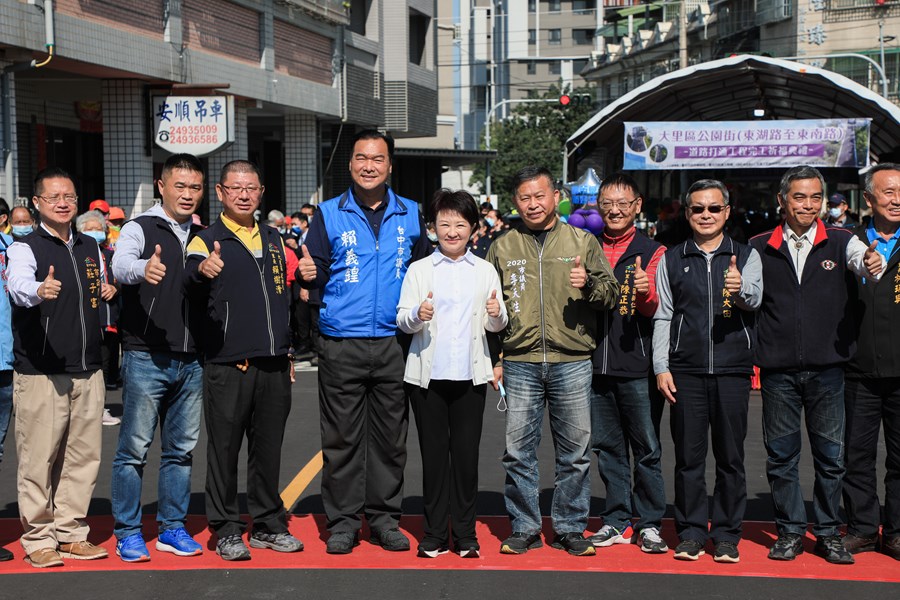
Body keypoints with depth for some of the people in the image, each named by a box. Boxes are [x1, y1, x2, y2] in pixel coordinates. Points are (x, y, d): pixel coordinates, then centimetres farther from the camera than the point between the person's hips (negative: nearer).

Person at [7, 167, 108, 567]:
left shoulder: (90, 248, 15)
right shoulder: (25, 247, -4)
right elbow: (18, 286, -27)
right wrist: (40, 290, -47)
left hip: (88, 371, 6)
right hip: (40, 373, -6)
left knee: (83, 457, 8)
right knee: (38, 459, -3)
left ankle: (71, 534, 19)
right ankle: (38, 539, 8)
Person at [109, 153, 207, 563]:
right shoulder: (140, 229, -3)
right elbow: (120, 266, -25)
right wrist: (144, 268, -45)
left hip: (191, 360, 5)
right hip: (146, 358, -5)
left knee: (181, 449, 11)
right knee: (134, 448, 0)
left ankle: (172, 528, 21)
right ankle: (127, 532, 10)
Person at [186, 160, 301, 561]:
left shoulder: (273, 239, 16)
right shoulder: (207, 240, -1)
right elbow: (191, 281, -22)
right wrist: (202, 270, -45)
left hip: (274, 365, 5)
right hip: (228, 365, -5)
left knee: (268, 448, 11)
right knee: (225, 448, 0)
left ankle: (268, 524, 21)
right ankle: (226, 531, 9)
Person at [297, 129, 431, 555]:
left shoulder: (410, 215, 10)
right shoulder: (329, 215, 4)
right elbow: (317, 271, 2)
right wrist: (309, 274, -19)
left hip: (394, 343, 2)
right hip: (341, 345, -2)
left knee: (390, 436, 8)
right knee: (342, 438, 2)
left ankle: (384, 517, 19)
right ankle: (342, 521, 12)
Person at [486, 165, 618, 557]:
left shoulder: (583, 242, 7)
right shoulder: (502, 247, 11)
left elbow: (611, 293, 6)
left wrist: (589, 285, -15)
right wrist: (493, 358, 8)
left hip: (572, 363, -1)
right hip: (520, 363, 1)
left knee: (575, 453, 5)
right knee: (518, 452, 3)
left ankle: (570, 529, 17)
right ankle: (524, 528, 16)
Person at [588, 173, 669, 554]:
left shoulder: (652, 251, 1)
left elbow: (652, 308, -8)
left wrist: (645, 291, -31)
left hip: (637, 365, -4)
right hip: (597, 363, 4)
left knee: (647, 448, 2)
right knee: (607, 447, 10)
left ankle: (649, 524, 12)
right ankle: (617, 521, 20)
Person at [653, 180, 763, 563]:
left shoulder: (746, 256, 8)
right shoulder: (672, 260, 10)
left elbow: (755, 298, -10)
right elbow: (663, 316, 9)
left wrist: (741, 288, -33)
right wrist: (661, 367, 0)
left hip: (732, 369, 0)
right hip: (685, 371, 1)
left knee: (731, 456, 3)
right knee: (688, 456, 3)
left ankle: (727, 536, 13)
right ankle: (691, 534, 13)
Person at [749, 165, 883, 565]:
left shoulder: (840, 242, 4)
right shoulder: (759, 248, 6)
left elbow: (863, 263, -14)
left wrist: (873, 266, -36)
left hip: (827, 366, 0)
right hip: (777, 367, 1)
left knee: (830, 453, 5)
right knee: (781, 454, 6)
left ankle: (828, 534, 18)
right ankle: (790, 532, 19)